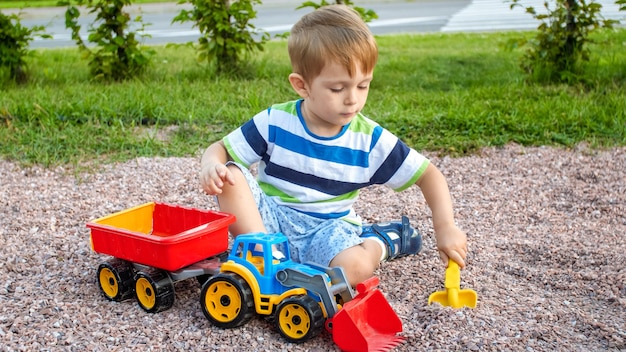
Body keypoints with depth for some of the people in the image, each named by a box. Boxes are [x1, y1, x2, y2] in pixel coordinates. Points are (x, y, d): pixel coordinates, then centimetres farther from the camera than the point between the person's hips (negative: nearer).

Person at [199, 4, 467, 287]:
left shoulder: (370, 140, -8)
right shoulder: (275, 122, -9)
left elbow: (428, 175, -3)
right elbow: (221, 149, -4)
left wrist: (445, 227, -15)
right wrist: (211, 165, -28)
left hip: (328, 227, 0)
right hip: (269, 215, 1)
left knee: (355, 267, -33)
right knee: (230, 175, -24)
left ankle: (380, 243, 2)